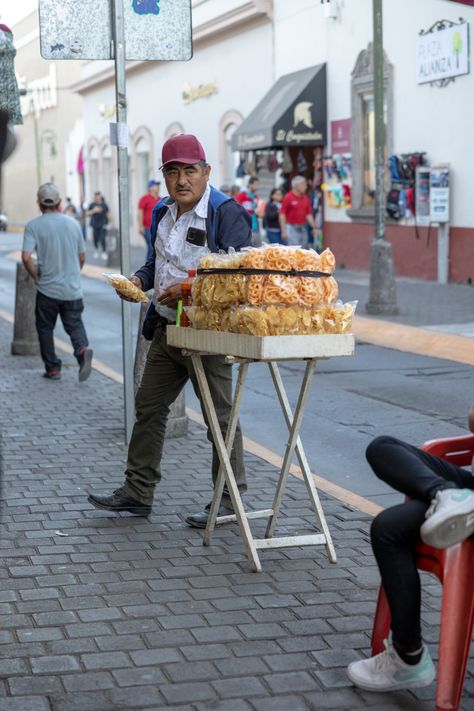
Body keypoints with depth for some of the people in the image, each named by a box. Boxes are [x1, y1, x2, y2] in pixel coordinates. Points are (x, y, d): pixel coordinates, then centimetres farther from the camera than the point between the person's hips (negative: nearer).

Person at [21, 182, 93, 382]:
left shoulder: (33, 226, -8)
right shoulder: (73, 223, 3)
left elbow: (26, 257, -17)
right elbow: (82, 257, 9)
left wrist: (37, 277, -2)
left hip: (47, 290, -2)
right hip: (73, 289, 3)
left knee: (45, 328, 14)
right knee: (75, 325, 11)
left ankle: (52, 368, 16)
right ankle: (83, 349, -19)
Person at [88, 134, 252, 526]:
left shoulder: (227, 213, -14)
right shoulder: (164, 213, 12)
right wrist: (140, 280, 5)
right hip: (167, 328, 8)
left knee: (220, 415, 1)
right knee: (149, 406, 13)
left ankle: (229, 501, 12)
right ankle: (138, 491, 24)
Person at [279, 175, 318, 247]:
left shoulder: (306, 198, 9)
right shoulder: (288, 198, -9)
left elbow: (309, 214, 13)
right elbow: (282, 215, -9)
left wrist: (314, 227, 3)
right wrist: (284, 231, -14)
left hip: (303, 229, 6)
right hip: (292, 228, -6)